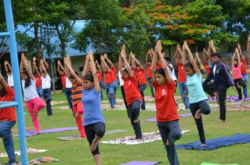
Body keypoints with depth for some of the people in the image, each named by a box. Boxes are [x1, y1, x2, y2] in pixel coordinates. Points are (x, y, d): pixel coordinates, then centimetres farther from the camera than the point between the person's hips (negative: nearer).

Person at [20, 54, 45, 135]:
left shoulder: (32, 80, -3)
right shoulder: (23, 81, 10)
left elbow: (27, 70, -11)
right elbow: (21, 71, 0)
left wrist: (25, 61, -6)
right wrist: (22, 61, -2)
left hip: (35, 98, -5)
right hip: (27, 100, 5)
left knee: (42, 104, -38)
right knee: (33, 116, 6)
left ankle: (36, 109, -10)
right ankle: (37, 130, 12)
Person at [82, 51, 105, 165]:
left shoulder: (96, 91, -6)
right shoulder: (85, 90, 7)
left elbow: (94, 73, -10)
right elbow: (84, 75, 6)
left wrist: (91, 59, -2)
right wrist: (87, 61, 10)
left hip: (98, 120, -6)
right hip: (87, 123, 6)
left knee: (100, 132, -37)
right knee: (93, 147, 8)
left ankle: (95, 141, -5)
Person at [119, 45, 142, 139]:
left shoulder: (133, 78, -8)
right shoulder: (124, 79, 7)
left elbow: (128, 68, -19)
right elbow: (120, 68, 1)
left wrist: (124, 57, -13)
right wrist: (120, 57, -4)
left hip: (136, 98, -6)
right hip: (129, 101, 6)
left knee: (135, 108, -41)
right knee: (132, 121, 8)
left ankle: (137, 116, -10)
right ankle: (138, 136, 18)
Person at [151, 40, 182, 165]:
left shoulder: (170, 85, -8)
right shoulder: (156, 86, 4)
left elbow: (165, 67, -17)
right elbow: (152, 69, -3)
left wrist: (160, 52, -10)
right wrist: (155, 53, -5)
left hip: (172, 119, -5)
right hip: (161, 120, 5)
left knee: (177, 134, -33)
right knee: (168, 148, 9)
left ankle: (170, 138, 0)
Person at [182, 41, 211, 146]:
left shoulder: (198, 74, -4)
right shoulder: (187, 77, 8)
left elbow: (192, 62, -9)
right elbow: (184, 63, 3)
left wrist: (188, 49, -5)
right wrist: (183, 51, 3)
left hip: (201, 99, -5)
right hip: (192, 102, 5)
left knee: (207, 111, -36)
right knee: (198, 123, 7)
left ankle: (200, 110, -3)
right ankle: (203, 141, 16)